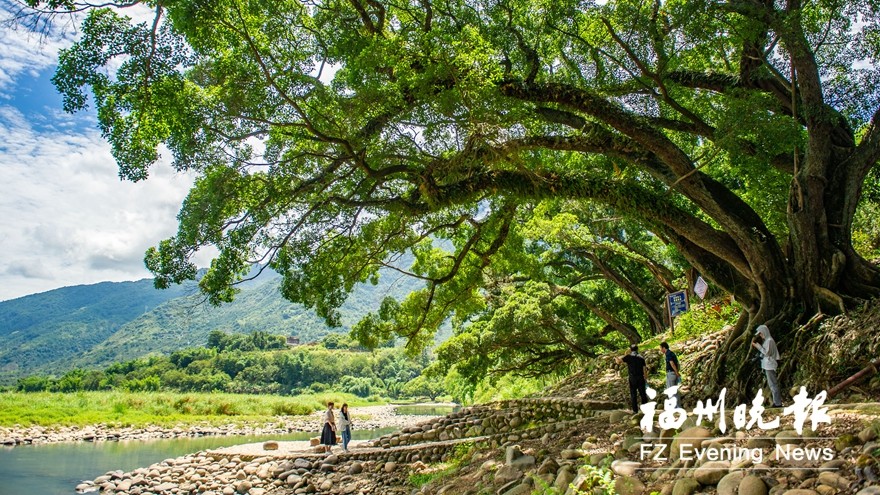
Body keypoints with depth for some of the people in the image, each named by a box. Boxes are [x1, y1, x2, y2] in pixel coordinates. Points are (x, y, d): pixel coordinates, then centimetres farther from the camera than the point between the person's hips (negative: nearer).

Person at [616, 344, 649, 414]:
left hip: (632, 378, -2)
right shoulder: (641, 358, 4)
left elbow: (619, 361, -9)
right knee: (643, 394, 8)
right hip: (641, 378, 2)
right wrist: (646, 379, 10)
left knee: (633, 395, 4)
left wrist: (616, 358, 13)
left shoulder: (629, 357, -4)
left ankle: (635, 410, 3)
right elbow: (645, 370, 3)